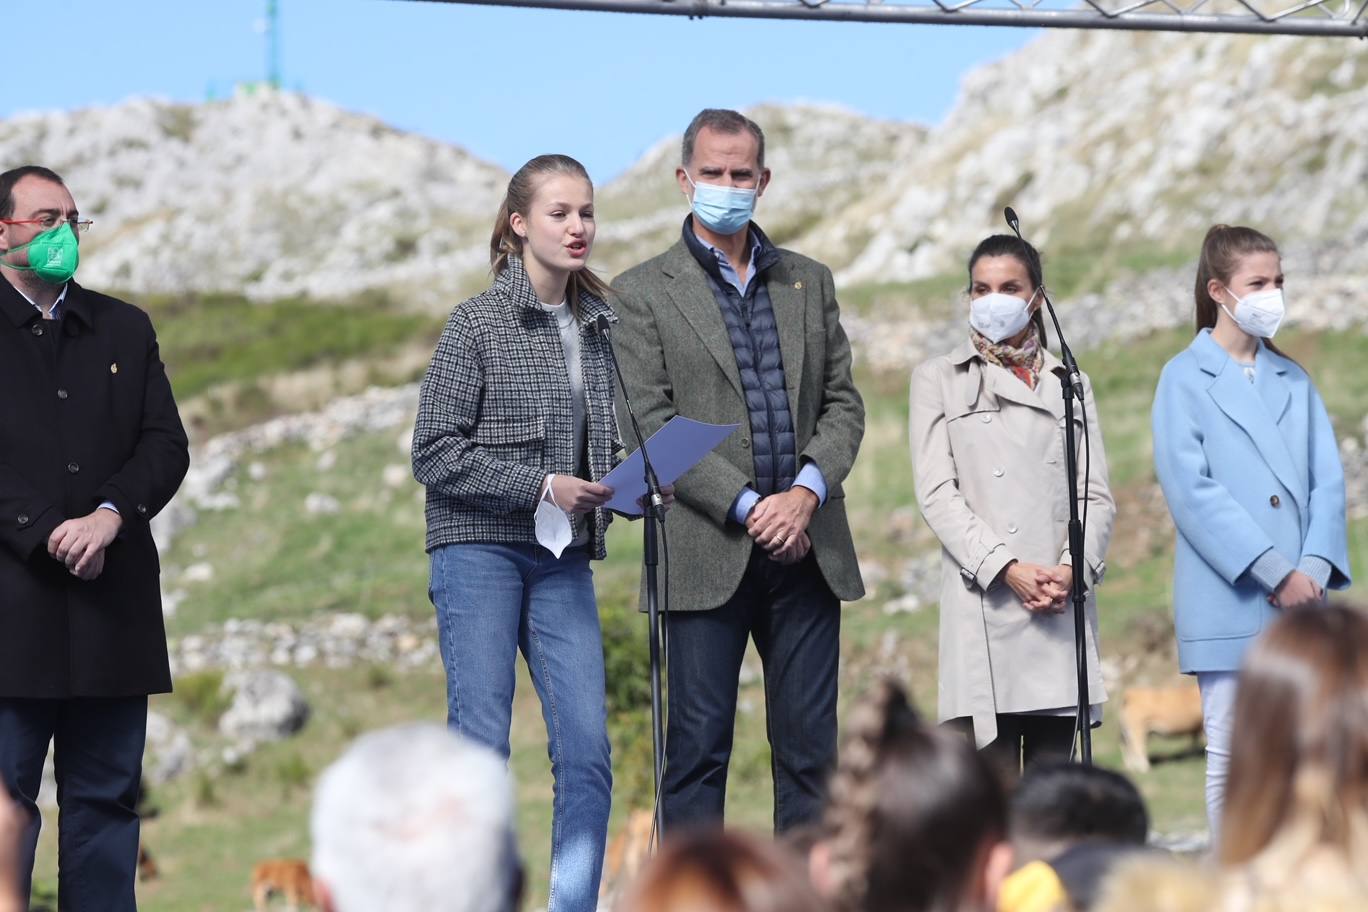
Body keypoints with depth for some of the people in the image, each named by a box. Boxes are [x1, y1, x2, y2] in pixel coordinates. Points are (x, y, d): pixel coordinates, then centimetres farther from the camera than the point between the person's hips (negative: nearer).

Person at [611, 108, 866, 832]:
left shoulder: (809, 283, 16)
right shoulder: (643, 293, 3)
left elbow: (842, 403, 12)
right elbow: (649, 425, -5)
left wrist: (807, 492, -7)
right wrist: (748, 508, -13)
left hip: (806, 549, 4)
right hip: (708, 555, -4)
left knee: (811, 747, 4)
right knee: (698, 749, -3)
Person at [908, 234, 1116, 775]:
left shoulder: (1070, 384, 18)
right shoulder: (939, 380, 11)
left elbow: (1097, 496, 10)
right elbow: (937, 493, 0)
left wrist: (1073, 568, -9)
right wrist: (1006, 567, -13)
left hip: (1064, 603, 3)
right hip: (986, 603, -3)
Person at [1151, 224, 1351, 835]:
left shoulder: (1293, 380, 14)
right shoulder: (1185, 379, 0)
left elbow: (1327, 481, 8)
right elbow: (1192, 491, -9)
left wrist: (1314, 568, -9)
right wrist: (1274, 573, -14)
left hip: (1300, 599, 4)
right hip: (1229, 605, -4)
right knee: (1231, 759, 0)